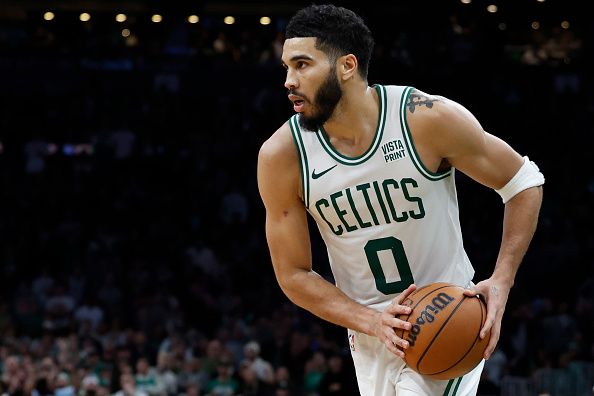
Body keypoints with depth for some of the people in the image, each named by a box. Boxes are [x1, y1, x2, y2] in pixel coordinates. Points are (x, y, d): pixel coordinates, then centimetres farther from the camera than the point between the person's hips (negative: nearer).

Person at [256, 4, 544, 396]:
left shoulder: (430, 119, -17)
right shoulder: (281, 156, -10)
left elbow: (524, 182, -5)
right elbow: (294, 275, -3)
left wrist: (502, 282, -15)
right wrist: (370, 321, -19)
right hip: (371, 334, 4)